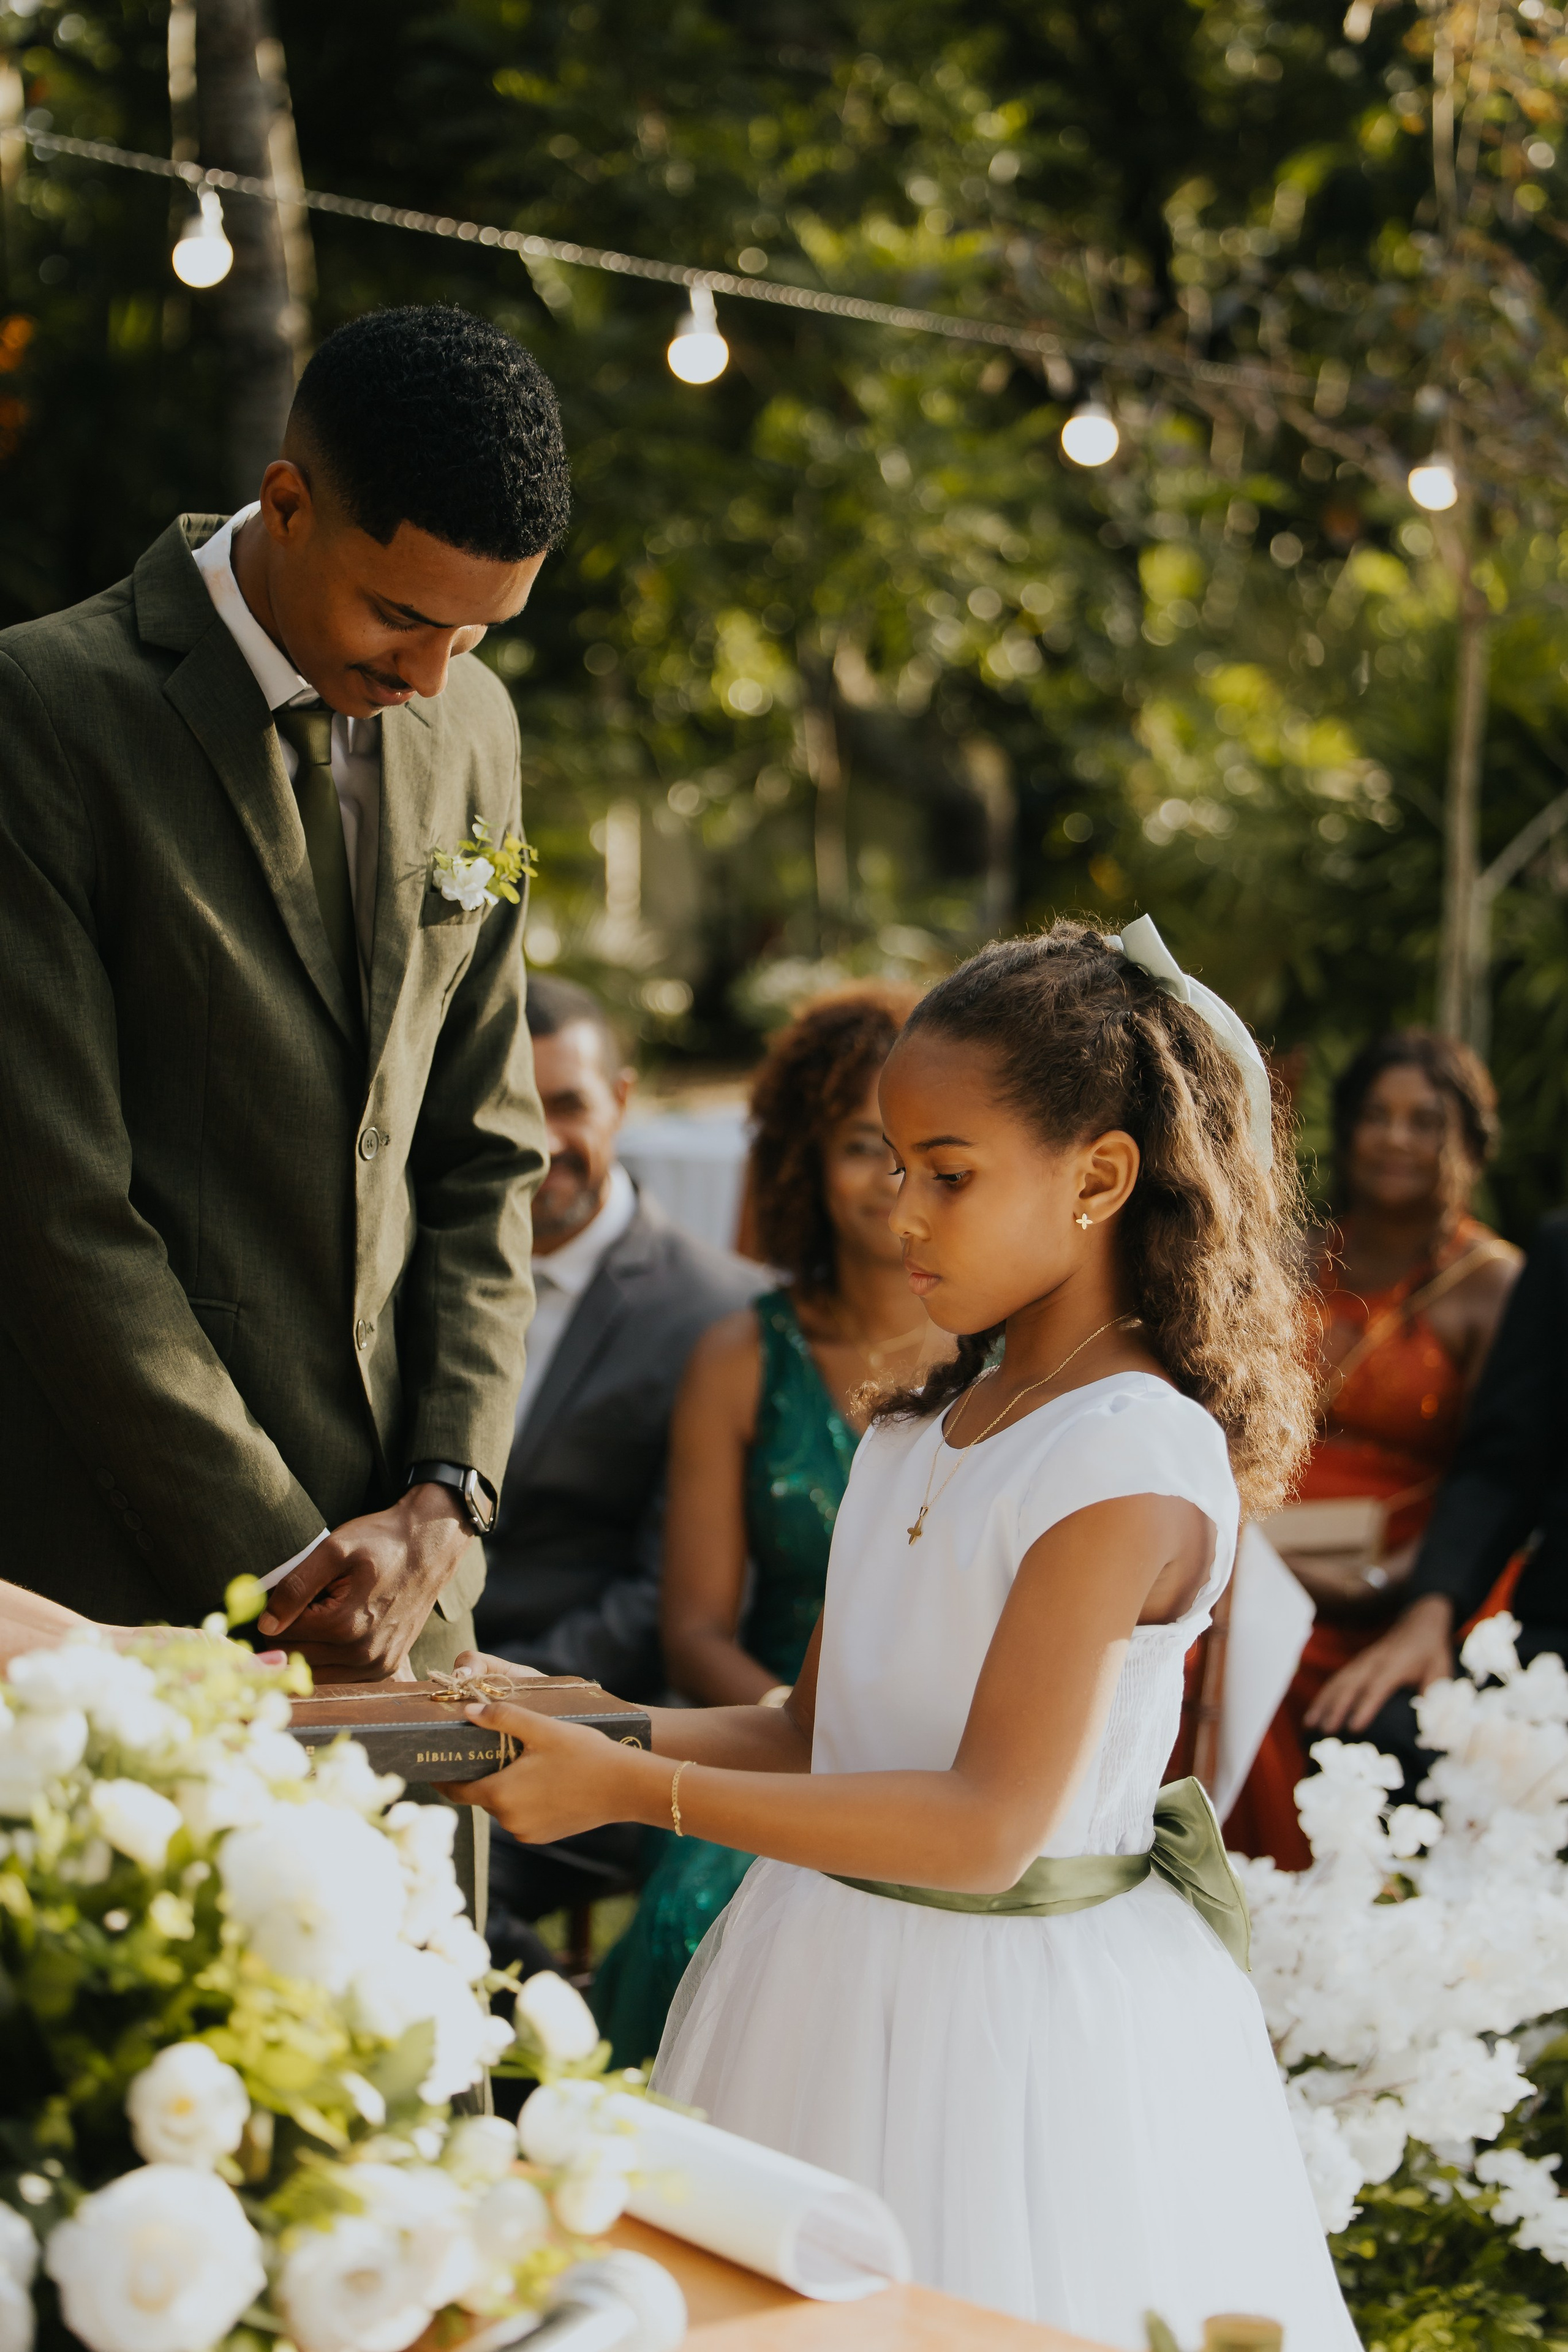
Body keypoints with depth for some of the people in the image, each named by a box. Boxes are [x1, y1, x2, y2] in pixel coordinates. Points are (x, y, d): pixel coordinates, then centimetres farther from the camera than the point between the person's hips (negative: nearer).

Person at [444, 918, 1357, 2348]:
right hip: (838, 1992, 7)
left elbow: (987, 1826, -22)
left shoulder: (1140, 1460, -17)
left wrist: (633, 1790, -24)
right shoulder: (914, 1435, 9)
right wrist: (579, 1726, -5)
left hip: (1017, 2023, -7)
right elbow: (814, 1737, 9)